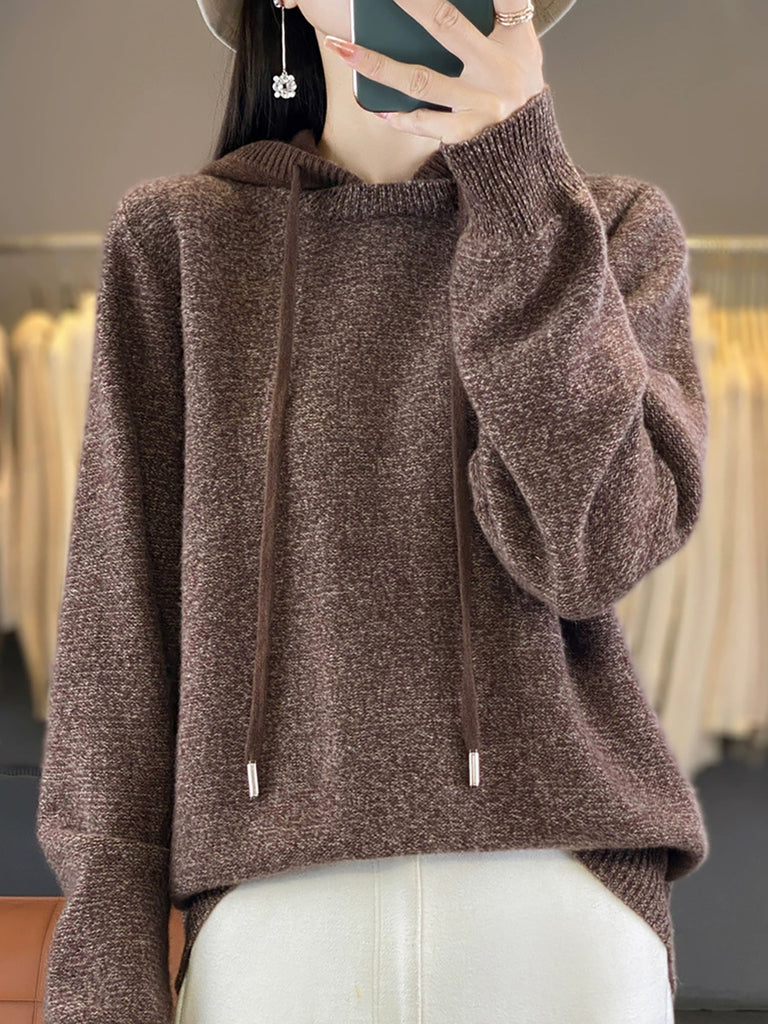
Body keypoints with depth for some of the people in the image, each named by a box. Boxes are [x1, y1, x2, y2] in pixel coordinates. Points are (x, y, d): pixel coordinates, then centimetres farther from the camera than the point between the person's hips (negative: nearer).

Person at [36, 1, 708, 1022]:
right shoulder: (177, 238, 7)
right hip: (271, 909, 0)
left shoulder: (619, 229, 7)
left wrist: (521, 174, -13)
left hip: (563, 903, 0)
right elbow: (118, 609, 2)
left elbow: (587, 551, -9)